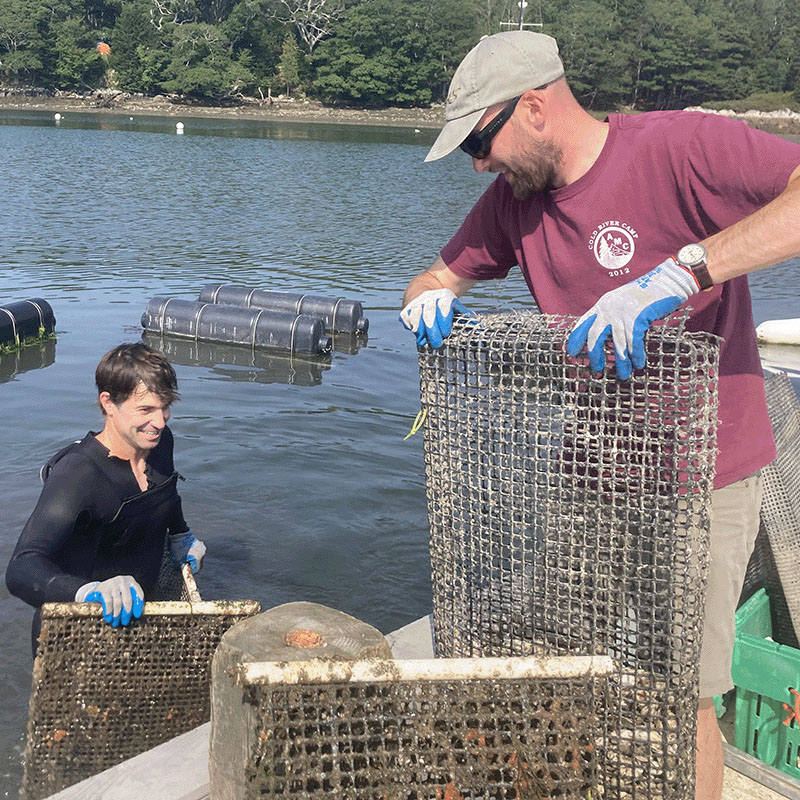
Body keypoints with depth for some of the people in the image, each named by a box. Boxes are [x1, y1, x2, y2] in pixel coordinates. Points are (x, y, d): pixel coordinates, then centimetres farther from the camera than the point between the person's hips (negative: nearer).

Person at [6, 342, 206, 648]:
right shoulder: (76, 474, -27)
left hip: (138, 612, 6)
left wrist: (180, 536, 17)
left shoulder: (160, 441, -5)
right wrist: (89, 591, -54)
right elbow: (21, 571, -39)